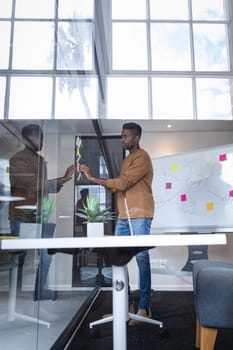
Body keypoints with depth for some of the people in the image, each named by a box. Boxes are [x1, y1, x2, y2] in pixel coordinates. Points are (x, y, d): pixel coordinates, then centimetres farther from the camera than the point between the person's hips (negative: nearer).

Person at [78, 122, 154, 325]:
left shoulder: (142, 157, -7)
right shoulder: (126, 159, 22)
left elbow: (123, 183, -16)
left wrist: (93, 178, -14)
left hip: (140, 215, -8)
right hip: (123, 216, 9)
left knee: (142, 258, -4)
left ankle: (144, 308, 5)